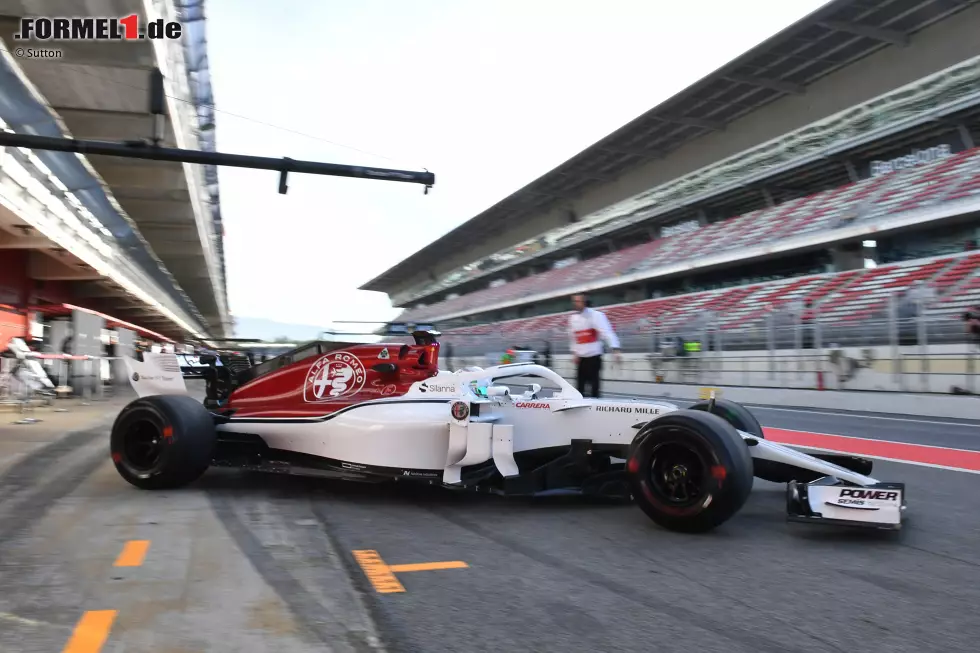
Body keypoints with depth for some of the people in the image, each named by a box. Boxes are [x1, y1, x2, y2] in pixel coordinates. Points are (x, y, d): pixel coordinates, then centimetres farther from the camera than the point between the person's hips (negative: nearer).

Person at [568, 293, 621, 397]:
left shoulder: (595, 315, -12)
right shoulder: (572, 318, 9)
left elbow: (607, 332, -21)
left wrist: (616, 350, -32)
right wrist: (575, 353, 14)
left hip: (594, 356, -6)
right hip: (581, 358, 6)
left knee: (594, 385, -3)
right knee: (580, 386, 9)